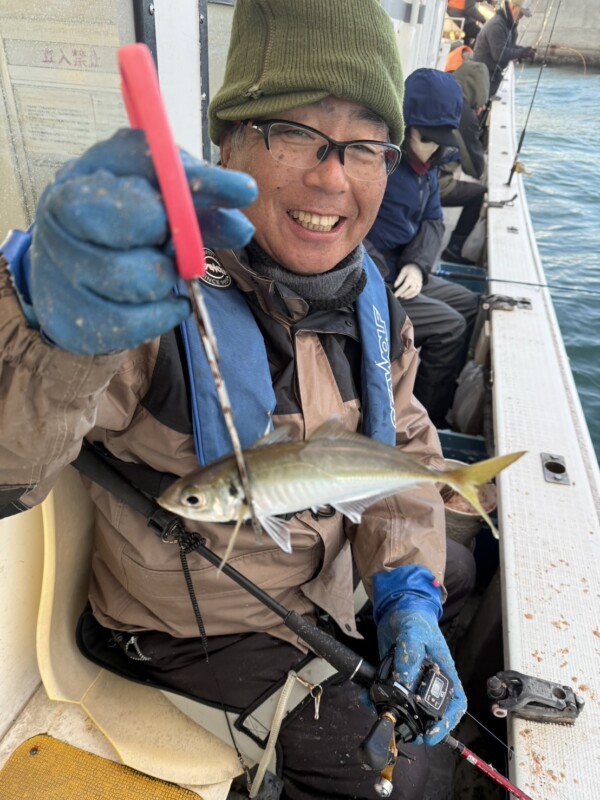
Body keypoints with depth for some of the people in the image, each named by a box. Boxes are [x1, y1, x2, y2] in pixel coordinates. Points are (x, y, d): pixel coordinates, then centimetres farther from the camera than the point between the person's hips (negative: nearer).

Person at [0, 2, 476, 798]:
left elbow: (402, 443, -1)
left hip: (332, 566, 7)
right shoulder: (151, 284, -31)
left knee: (456, 566, 25)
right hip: (202, 622, -6)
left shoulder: (368, 296, -8)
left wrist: (409, 589, -13)